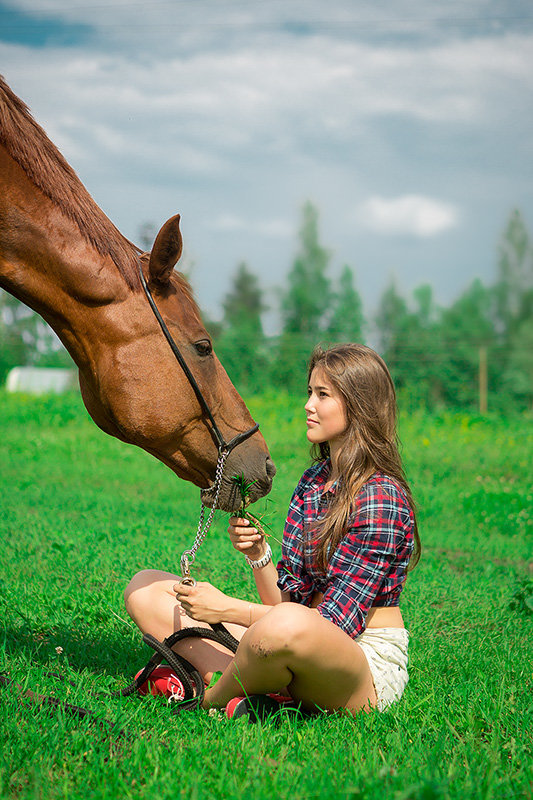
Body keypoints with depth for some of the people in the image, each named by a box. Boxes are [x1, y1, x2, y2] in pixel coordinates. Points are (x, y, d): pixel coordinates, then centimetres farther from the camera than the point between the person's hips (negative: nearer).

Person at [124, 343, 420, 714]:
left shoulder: (381, 497, -15)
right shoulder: (313, 482, 11)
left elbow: (335, 623, -19)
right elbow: (285, 599, 8)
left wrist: (228, 608, -18)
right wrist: (258, 554, -12)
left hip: (369, 666, -8)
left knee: (288, 627, -44)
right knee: (146, 588, 2)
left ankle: (212, 699, -13)